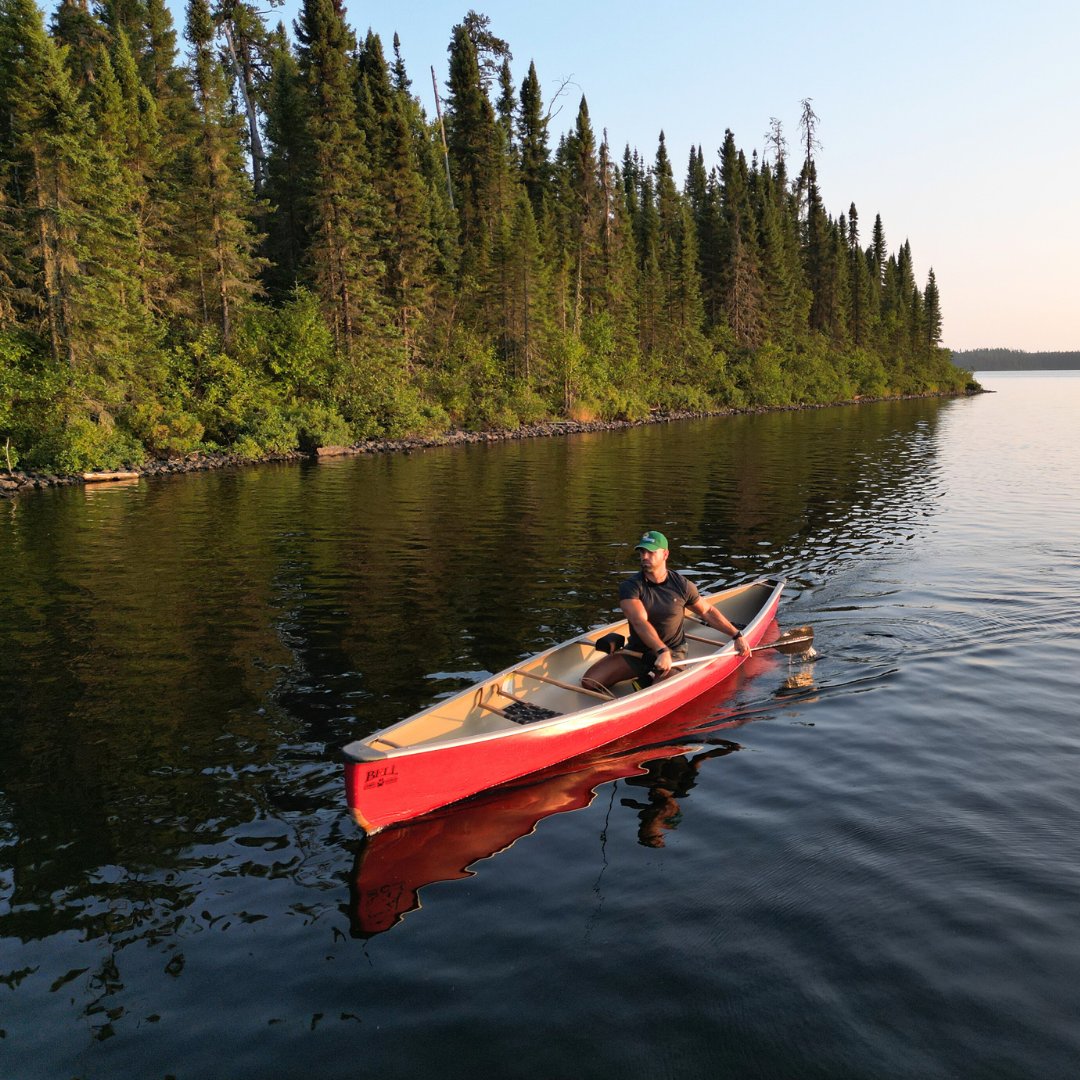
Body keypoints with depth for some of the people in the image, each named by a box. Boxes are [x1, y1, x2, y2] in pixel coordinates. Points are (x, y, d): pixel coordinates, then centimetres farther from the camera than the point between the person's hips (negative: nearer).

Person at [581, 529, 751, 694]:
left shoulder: (682, 585, -4)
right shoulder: (630, 587, -12)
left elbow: (707, 611, 12)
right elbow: (640, 622, -27)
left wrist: (737, 636, 9)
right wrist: (661, 651, -42)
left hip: (672, 653, -1)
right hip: (636, 651, 1)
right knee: (589, 682, -14)